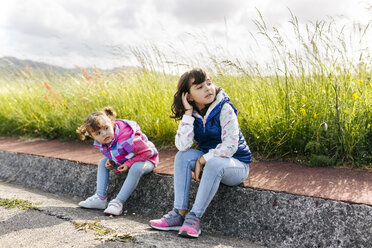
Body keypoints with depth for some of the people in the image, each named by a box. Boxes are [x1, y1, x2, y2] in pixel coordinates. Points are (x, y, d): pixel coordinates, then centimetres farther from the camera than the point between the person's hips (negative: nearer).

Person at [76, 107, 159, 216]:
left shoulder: (126, 137, -37)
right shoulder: (100, 143, -11)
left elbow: (148, 152, -30)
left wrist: (128, 164, -29)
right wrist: (111, 161, -11)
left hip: (145, 159, -8)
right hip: (124, 161, 8)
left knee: (136, 168, -38)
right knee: (103, 162, -2)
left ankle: (118, 203, -31)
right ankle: (100, 198, -4)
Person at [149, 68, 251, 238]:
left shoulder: (224, 109, -18)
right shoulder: (192, 115, -4)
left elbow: (230, 146, -25)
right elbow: (182, 146, -20)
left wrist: (202, 160, -22)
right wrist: (188, 113, -21)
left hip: (237, 165, -5)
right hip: (209, 162, 5)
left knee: (214, 163, -36)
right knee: (183, 156, -20)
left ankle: (194, 217, -26)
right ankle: (179, 214, -21)